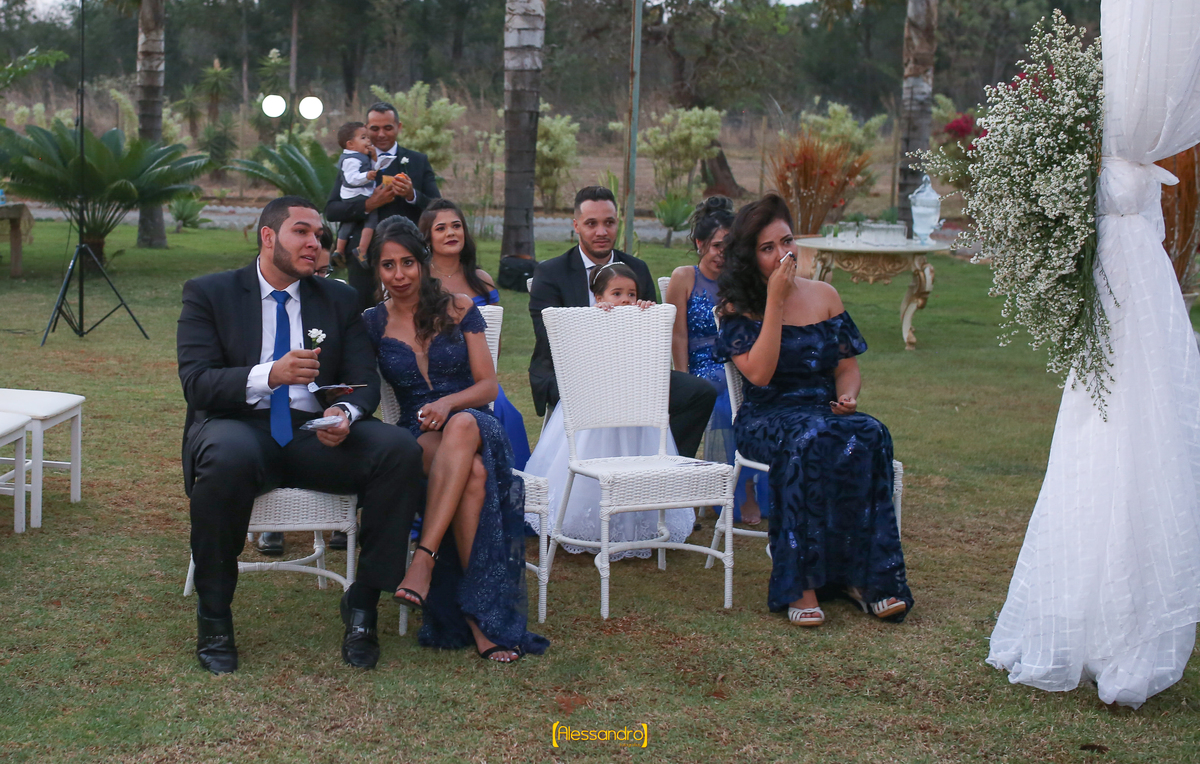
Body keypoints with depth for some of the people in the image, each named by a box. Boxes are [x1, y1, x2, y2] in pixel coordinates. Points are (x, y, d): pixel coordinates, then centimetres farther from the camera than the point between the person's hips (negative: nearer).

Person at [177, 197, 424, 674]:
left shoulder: (338, 300, 17)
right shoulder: (209, 293, 7)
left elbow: (365, 380, 8)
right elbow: (196, 381, -7)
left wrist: (345, 413, -17)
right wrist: (270, 375, -25)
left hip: (315, 435, 3)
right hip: (240, 426, -3)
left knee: (400, 449, -25)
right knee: (229, 456, -40)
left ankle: (363, 602, -14)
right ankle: (213, 615, -19)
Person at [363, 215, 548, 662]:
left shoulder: (459, 309, 8)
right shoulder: (372, 324, 10)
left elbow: (488, 386, 3)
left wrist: (447, 403, -17)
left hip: (474, 424, 0)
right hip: (416, 439, 0)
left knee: (461, 427, -40)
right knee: (473, 472, -36)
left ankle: (425, 557, -45)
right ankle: (481, 616, -38)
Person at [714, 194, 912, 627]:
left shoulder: (824, 296, 13)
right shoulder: (739, 306, 1)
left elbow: (848, 366, 16)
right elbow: (759, 373, -15)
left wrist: (847, 397, -7)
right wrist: (775, 300, -14)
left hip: (826, 412, 3)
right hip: (766, 421, -3)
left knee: (869, 436, -31)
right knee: (811, 440, -37)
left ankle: (865, 576, -26)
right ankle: (799, 585, -34)